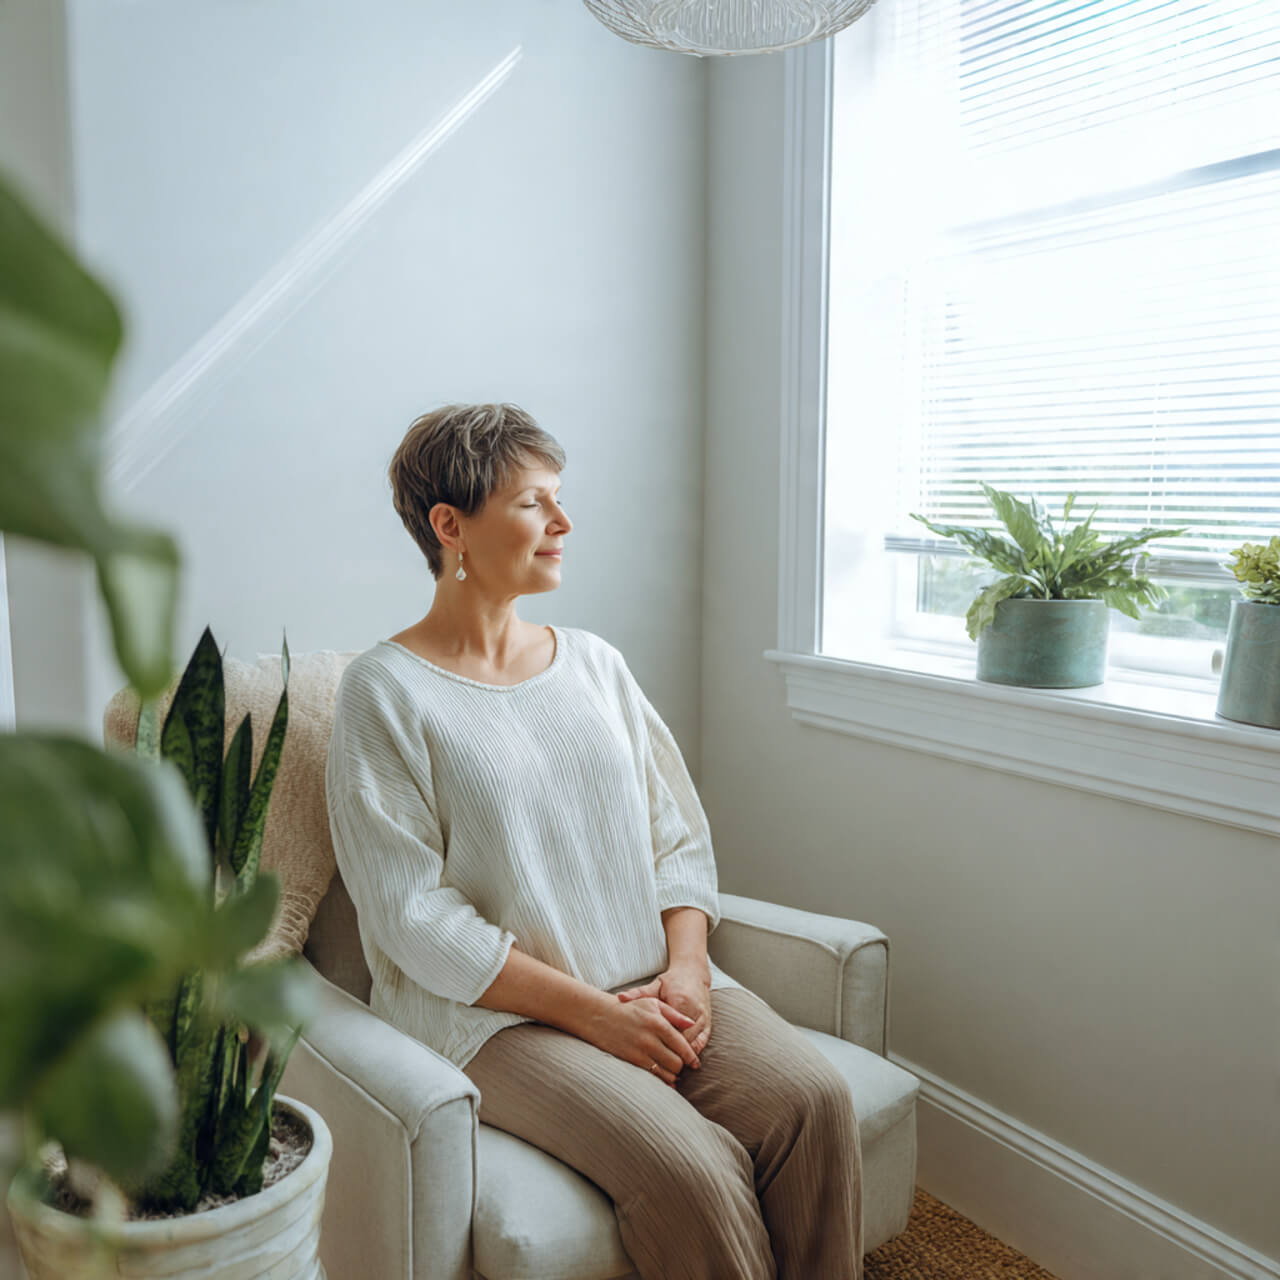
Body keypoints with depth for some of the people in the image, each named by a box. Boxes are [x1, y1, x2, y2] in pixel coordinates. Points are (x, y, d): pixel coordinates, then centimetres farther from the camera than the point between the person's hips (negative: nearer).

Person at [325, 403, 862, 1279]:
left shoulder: (594, 661, 12)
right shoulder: (385, 692, -6)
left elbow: (678, 833, 11)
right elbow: (415, 918, -12)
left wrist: (687, 967, -6)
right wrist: (591, 1012, -15)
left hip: (654, 985, 5)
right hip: (497, 1012, -5)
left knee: (813, 1099, -18)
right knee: (693, 1167, -25)